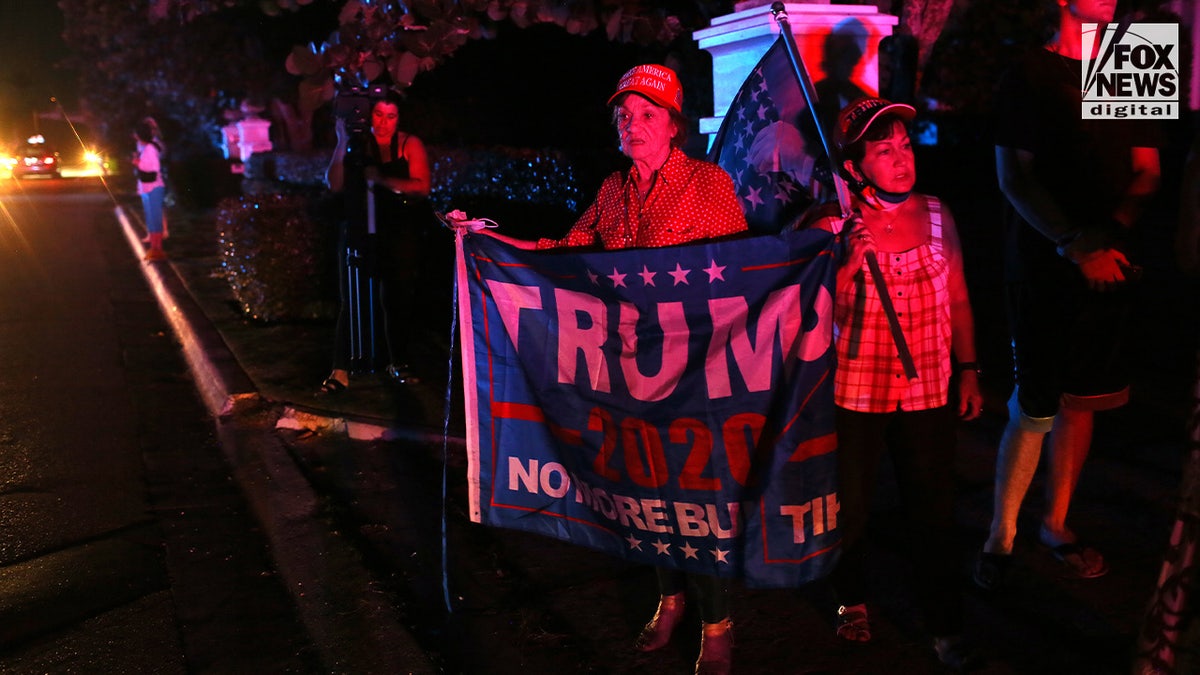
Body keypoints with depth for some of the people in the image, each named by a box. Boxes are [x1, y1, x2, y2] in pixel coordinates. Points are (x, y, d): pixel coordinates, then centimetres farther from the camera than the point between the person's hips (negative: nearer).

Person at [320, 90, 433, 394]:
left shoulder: (409, 145, 2)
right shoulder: (357, 144, 5)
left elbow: (423, 186, -11)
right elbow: (335, 184, -5)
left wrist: (382, 179, -21)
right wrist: (342, 142, -13)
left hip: (400, 235, 0)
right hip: (358, 231, 1)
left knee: (398, 299, 4)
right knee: (352, 300, -4)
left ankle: (399, 364, 21)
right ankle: (340, 370, -2)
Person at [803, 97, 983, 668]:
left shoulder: (936, 215, 0)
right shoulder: (832, 229, -10)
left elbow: (958, 300, 9)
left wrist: (968, 370, 8)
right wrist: (847, 268, -25)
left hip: (930, 391, 2)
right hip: (856, 392, -2)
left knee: (933, 510, 8)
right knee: (849, 506, 13)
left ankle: (944, 623, 28)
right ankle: (851, 599, 39)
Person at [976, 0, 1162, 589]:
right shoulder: (1030, 77, 0)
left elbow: (1146, 174, 13)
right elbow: (1013, 177, -7)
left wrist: (1109, 230, -7)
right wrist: (1075, 244, -17)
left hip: (1106, 267, 5)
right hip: (1043, 268, -5)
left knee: (1080, 402, 9)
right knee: (1034, 408, -6)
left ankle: (1056, 524, 23)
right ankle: (1000, 536, 8)